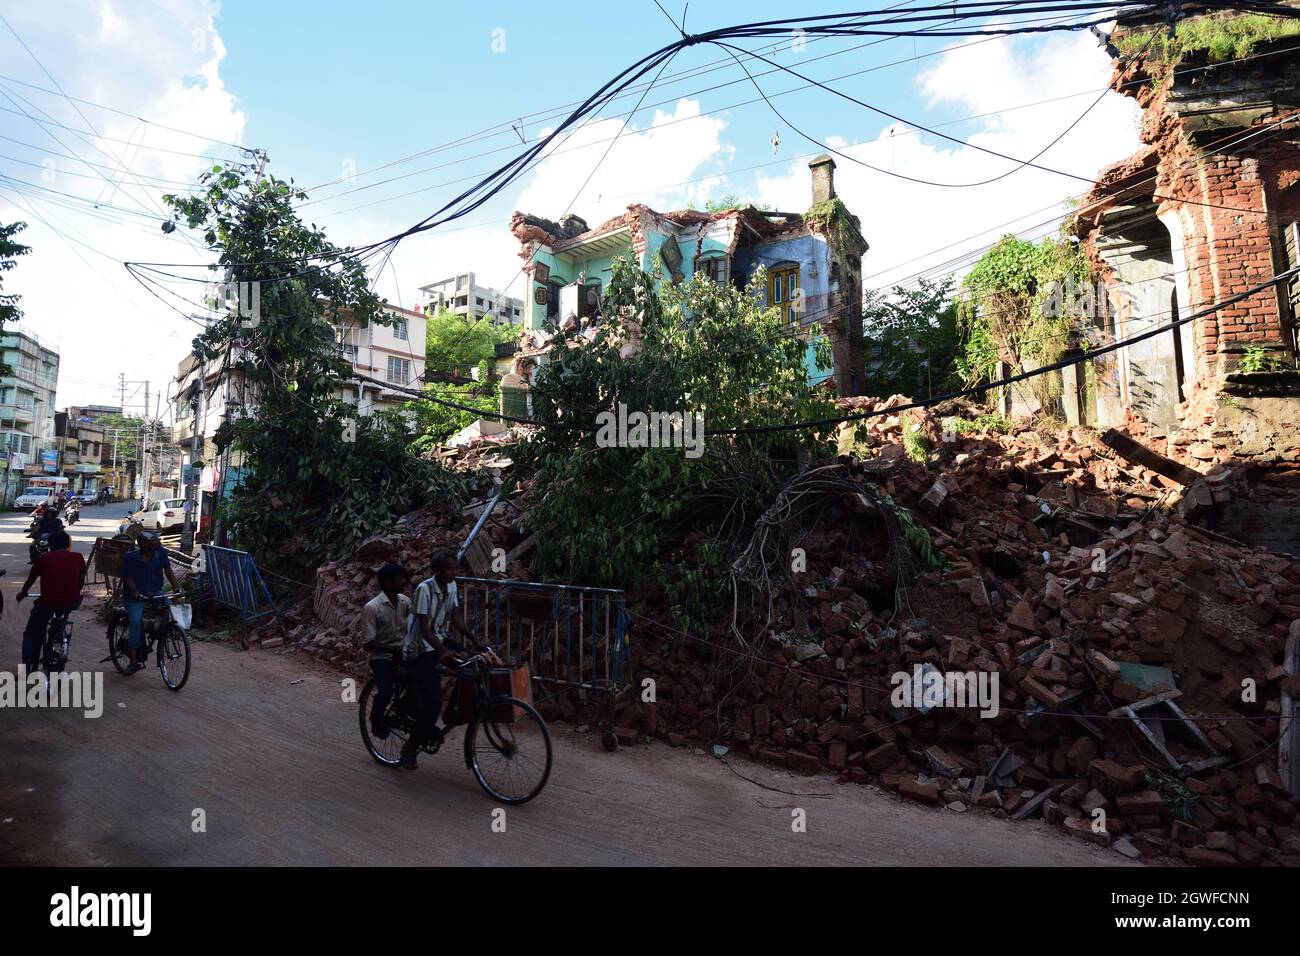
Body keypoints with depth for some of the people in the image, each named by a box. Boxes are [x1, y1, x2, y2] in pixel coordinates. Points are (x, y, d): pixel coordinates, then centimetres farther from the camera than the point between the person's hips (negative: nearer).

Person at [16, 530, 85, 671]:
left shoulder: (43, 559, 2)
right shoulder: (78, 557, 3)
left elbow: (30, 580, 15)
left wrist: (22, 593, 35)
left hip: (48, 603, -1)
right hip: (72, 602, 1)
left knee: (31, 634, 20)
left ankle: (27, 669, 17)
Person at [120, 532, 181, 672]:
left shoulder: (160, 552, -6)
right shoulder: (130, 557, -13)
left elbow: (168, 569, -7)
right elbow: (128, 577, -14)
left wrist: (175, 585, -20)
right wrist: (135, 592, -31)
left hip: (156, 593, 3)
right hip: (136, 596, -3)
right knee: (136, 621, -17)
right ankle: (134, 659, -9)